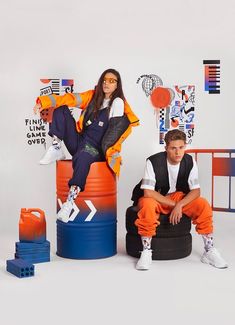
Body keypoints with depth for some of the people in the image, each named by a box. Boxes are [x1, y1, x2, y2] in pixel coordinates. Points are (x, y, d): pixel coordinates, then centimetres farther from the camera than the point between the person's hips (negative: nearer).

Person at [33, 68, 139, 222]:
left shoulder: (117, 103, 1)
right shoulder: (92, 96, 15)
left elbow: (116, 129, -9)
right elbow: (70, 99, 1)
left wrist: (112, 153, -24)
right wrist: (44, 102, -13)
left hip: (96, 149, -5)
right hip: (79, 142, 6)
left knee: (82, 157, -41)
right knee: (60, 109, -6)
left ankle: (70, 201, -47)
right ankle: (56, 149, -12)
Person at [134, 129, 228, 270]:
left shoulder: (189, 162, -11)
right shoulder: (154, 161, -22)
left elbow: (196, 190, -12)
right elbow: (147, 192, -25)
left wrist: (179, 205, -29)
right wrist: (173, 204, -24)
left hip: (180, 198, 3)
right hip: (155, 199, -3)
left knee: (203, 205, -21)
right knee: (147, 205, -38)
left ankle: (210, 251, -9)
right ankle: (146, 252, -26)